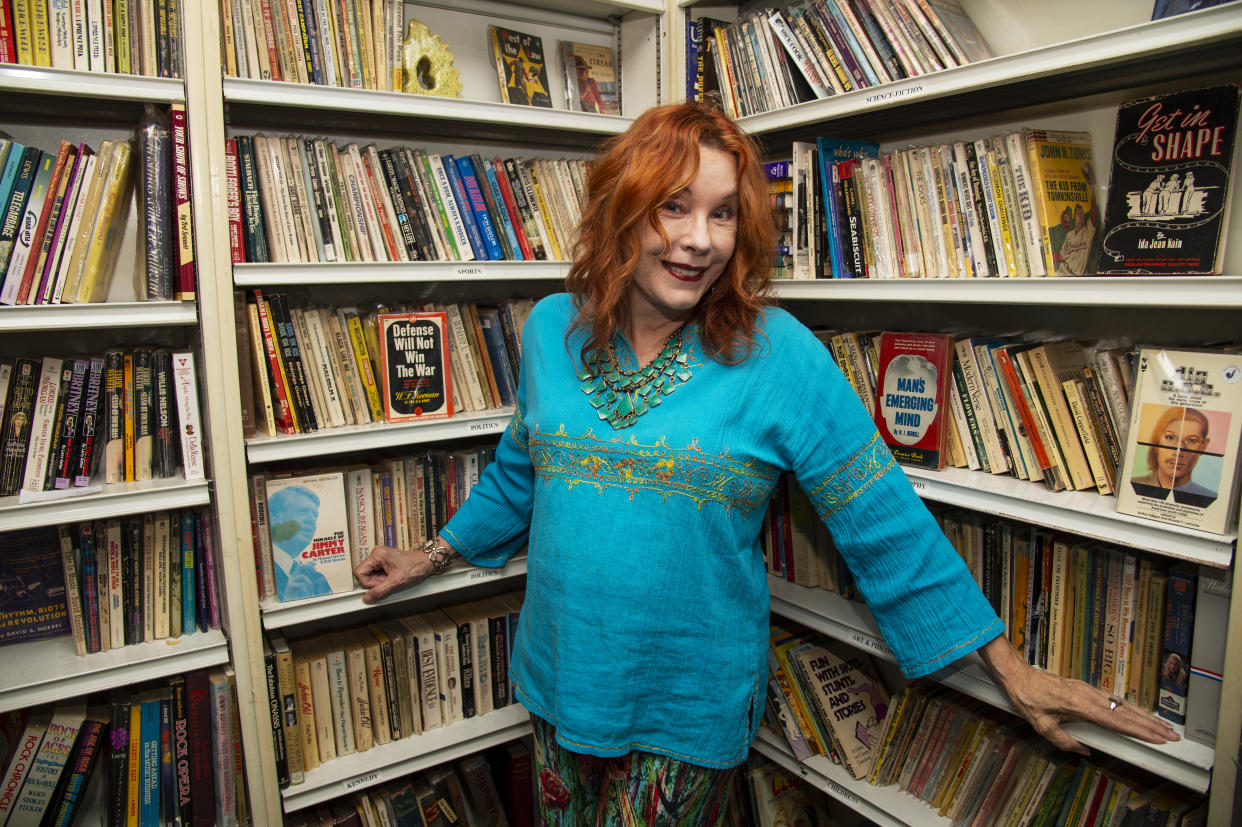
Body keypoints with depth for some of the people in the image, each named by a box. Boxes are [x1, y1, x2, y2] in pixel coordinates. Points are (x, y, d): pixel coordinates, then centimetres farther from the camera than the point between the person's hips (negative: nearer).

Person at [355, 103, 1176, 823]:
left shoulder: (779, 354, -17)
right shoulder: (552, 329, -5)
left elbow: (885, 520, -12)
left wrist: (1013, 670, -8)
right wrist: (435, 555, 20)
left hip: (693, 705, -4)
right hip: (560, 678, 4)